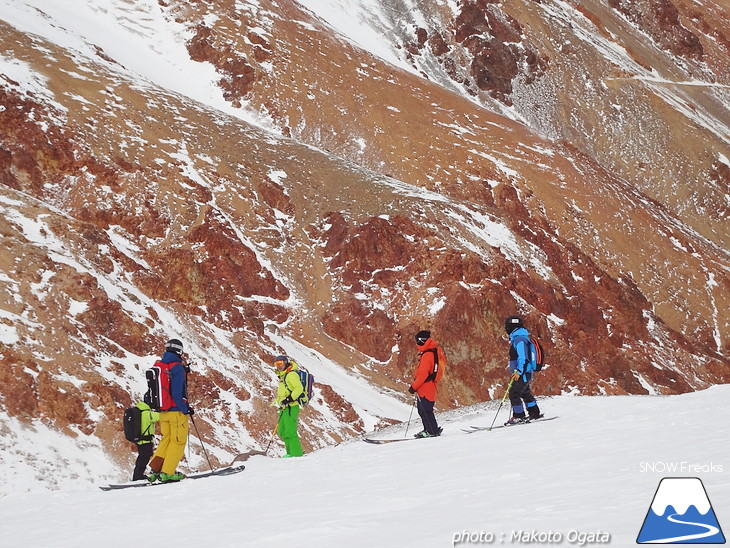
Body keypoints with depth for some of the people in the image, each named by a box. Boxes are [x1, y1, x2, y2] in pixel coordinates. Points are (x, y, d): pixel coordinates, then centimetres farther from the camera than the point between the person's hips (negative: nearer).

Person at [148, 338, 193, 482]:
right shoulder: (177, 368, -15)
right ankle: (167, 473, 1)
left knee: (166, 439, 18)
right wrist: (186, 410, -12)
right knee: (178, 442, 4)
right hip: (176, 411, -7)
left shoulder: (157, 366, 6)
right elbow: (177, 393, -20)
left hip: (163, 411, 7)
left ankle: (155, 470, 8)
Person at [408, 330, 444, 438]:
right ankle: (428, 429, 22)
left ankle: (433, 431, 1)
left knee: (426, 411, -4)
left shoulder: (427, 355, -20)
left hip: (426, 388, -10)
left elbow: (423, 374, -22)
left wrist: (414, 386, -15)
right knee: (422, 410, 16)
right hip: (426, 388, 10)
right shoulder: (434, 351, 13)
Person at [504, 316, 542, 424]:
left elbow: (523, 357, -24)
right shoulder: (518, 338, 16)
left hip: (523, 373, -11)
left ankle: (519, 416, -6)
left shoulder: (519, 339, -17)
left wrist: (518, 371, -29)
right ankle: (534, 413, 30)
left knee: (514, 393, -10)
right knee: (525, 393, 20)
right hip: (525, 373, 11)